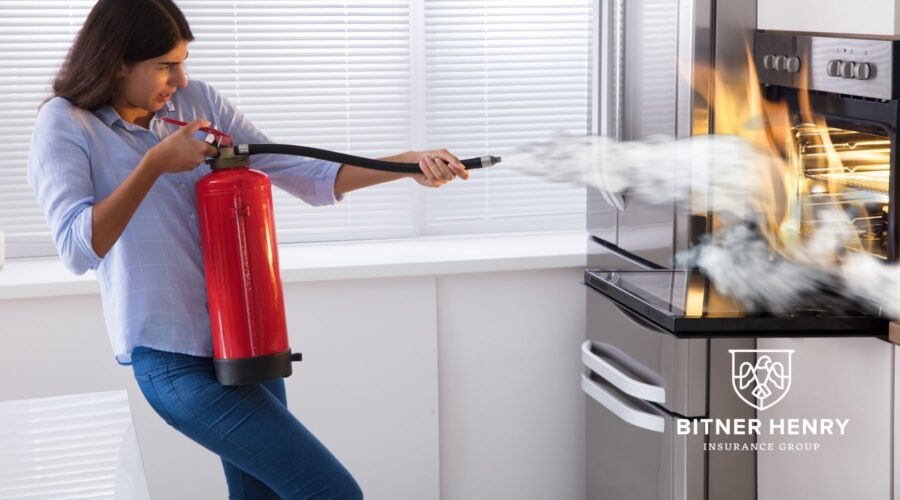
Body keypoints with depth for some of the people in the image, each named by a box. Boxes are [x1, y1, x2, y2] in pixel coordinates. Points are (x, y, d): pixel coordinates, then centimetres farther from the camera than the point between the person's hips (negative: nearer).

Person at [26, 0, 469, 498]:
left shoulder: (198, 101, 8)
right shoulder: (65, 124, -6)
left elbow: (302, 175, 6)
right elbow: (78, 249, -19)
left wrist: (408, 164, -5)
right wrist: (156, 163, -20)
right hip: (177, 361, -7)